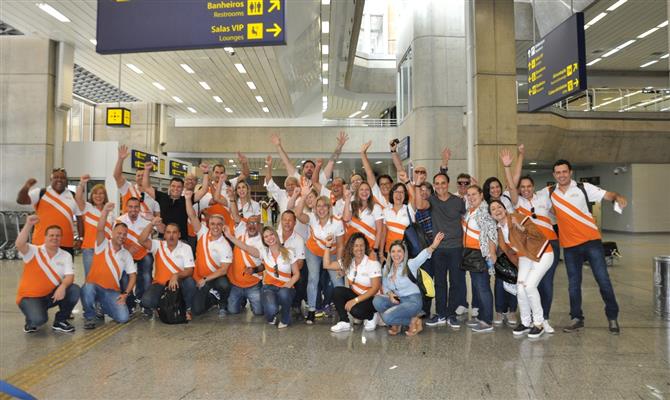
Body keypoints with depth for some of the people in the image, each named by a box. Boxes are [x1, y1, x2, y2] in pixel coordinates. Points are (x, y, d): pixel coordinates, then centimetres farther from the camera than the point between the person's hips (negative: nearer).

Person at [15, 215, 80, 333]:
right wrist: (29, 224, -35)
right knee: (38, 319, -31)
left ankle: (60, 321, -1)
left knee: (74, 290, -24)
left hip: (51, 294, 4)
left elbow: (69, 276, -10)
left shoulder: (66, 255, 0)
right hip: (30, 296, -4)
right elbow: (19, 245, -30)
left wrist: (62, 286, -32)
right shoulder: (34, 251, -8)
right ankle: (31, 322, 10)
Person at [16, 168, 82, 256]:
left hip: (67, 244, 2)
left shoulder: (73, 197, 9)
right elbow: (21, 200, -9)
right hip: (42, 243, -2)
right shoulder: (40, 193, 3)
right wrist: (26, 188, -28)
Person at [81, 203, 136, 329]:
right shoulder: (103, 244, 2)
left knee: (123, 318, -17)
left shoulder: (126, 254, 11)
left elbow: (133, 276, 10)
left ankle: (104, 307, 20)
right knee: (87, 289, -40)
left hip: (112, 291, 3)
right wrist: (105, 211, -33)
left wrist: (125, 293, -4)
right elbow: (100, 229, -19)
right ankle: (89, 316, -8)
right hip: (94, 286, -3)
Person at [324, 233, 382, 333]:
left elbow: (375, 288, -20)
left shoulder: (373, 263, -17)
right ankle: (345, 323, -10)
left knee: (356, 311, -33)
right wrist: (328, 246, -5)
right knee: (337, 291, -21)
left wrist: (355, 300, -27)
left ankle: (371, 317, 2)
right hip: (354, 295, 5)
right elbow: (327, 265, 5)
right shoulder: (347, 261, 0)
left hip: (371, 298, -5)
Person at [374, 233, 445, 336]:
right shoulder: (386, 268, 4)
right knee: (377, 300, -22)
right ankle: (395, 324, 2)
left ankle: (414, 321, 2)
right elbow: (384, 286, 14)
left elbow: (423, 255, -31)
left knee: (387, 317, -24)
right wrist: (389, 294, -10)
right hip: (397, 300, 6)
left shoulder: (410, 264, -11)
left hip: (413, 301, -5)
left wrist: (433, 246, -52)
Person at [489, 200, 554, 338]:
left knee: (529, 285, -19)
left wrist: (522, 229, -45)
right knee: (520, 287, -9)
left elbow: (538, 234, -28)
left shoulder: (518, 218, -20)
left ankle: (539, 324, -2)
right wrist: (520, 268, 11)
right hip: (525, 257, 6)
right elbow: (509, 250, 10)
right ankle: (525, 323, 10)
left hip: (542, 254, -6)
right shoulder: (499, 230, 1)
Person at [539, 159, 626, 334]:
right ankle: (577, 319, 23)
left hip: (591, 241, -2)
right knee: (573, 284, 10)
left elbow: (608, 195, -9)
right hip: (569, 245, 2)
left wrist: (618, 197, -30)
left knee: (603, 279, 1)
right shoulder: (549, 192, 4)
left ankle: (612, 317, 17)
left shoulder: (584, 188, -3)